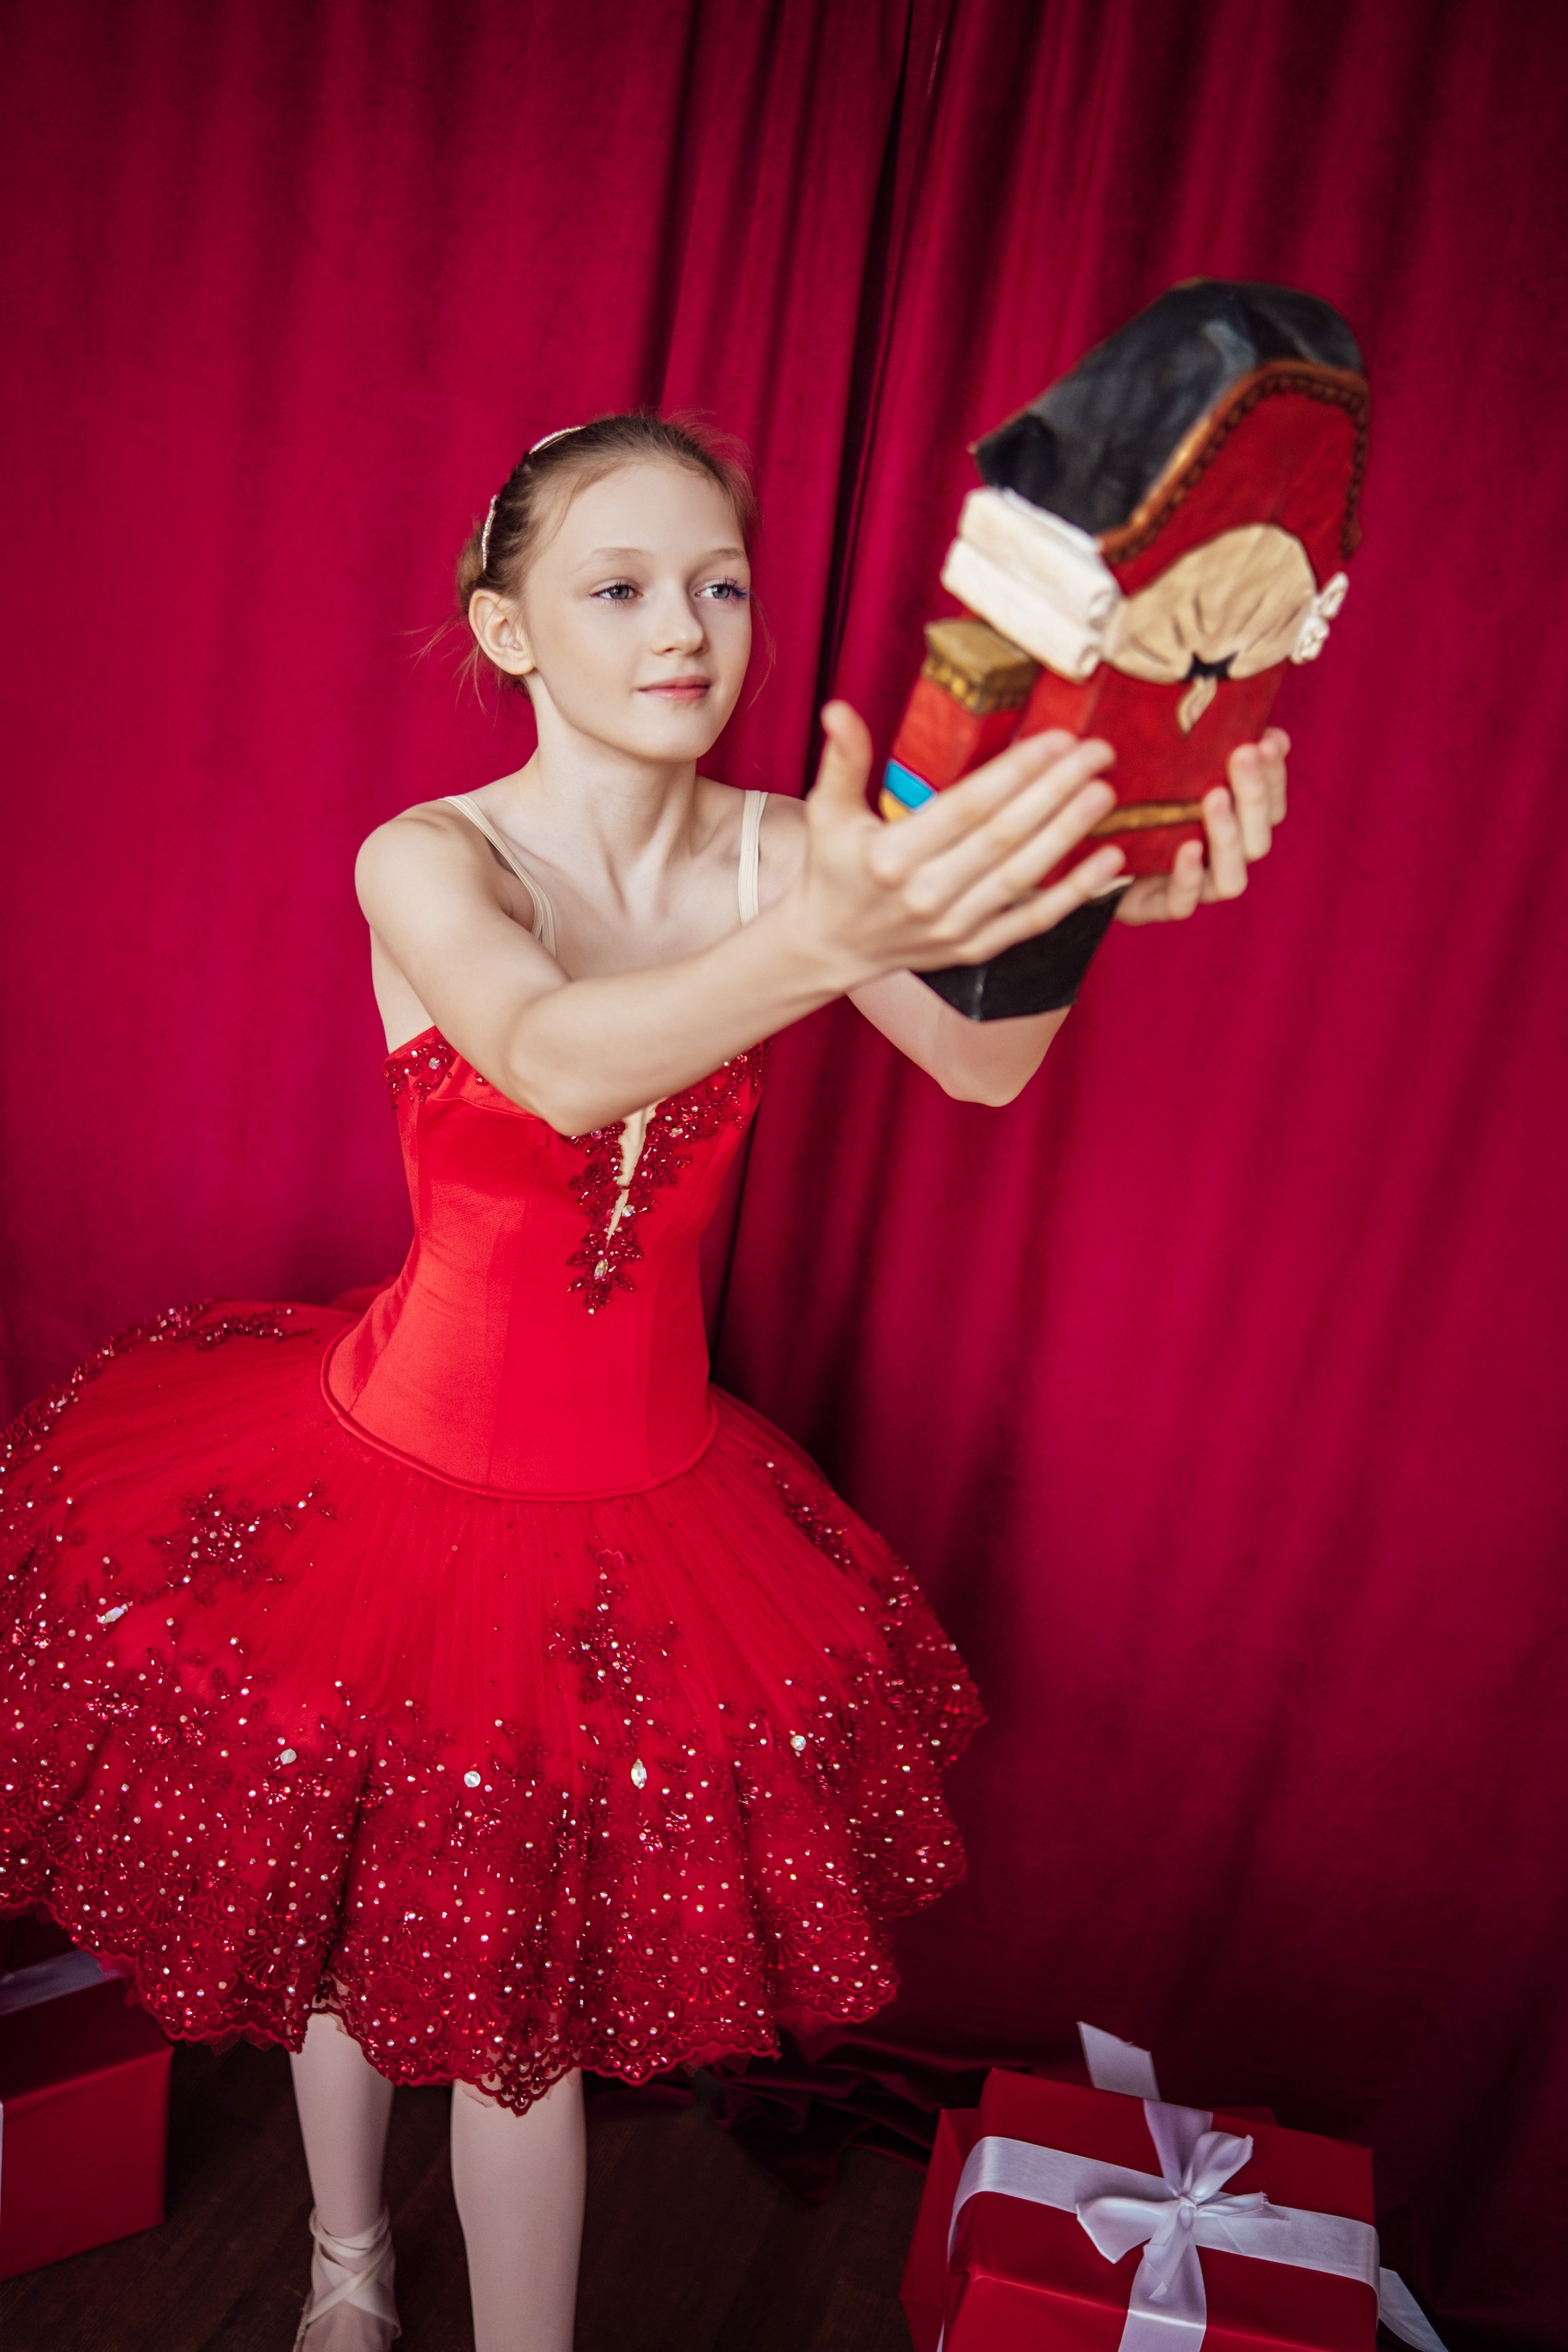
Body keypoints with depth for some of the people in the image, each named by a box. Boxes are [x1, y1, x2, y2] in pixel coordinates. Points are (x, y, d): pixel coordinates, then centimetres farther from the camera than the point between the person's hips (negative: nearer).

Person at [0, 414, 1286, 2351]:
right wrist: (824, 939, -56)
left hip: (640, 1498, 2)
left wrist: (1072, 894, -45)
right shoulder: (426, 861, -16)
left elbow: (981, 1063, -23)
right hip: (413, 1466, -1)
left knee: (526, 1966, 12)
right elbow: (557, 1064, -38)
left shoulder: (772, 852, -7)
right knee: (351, 1907, 19)